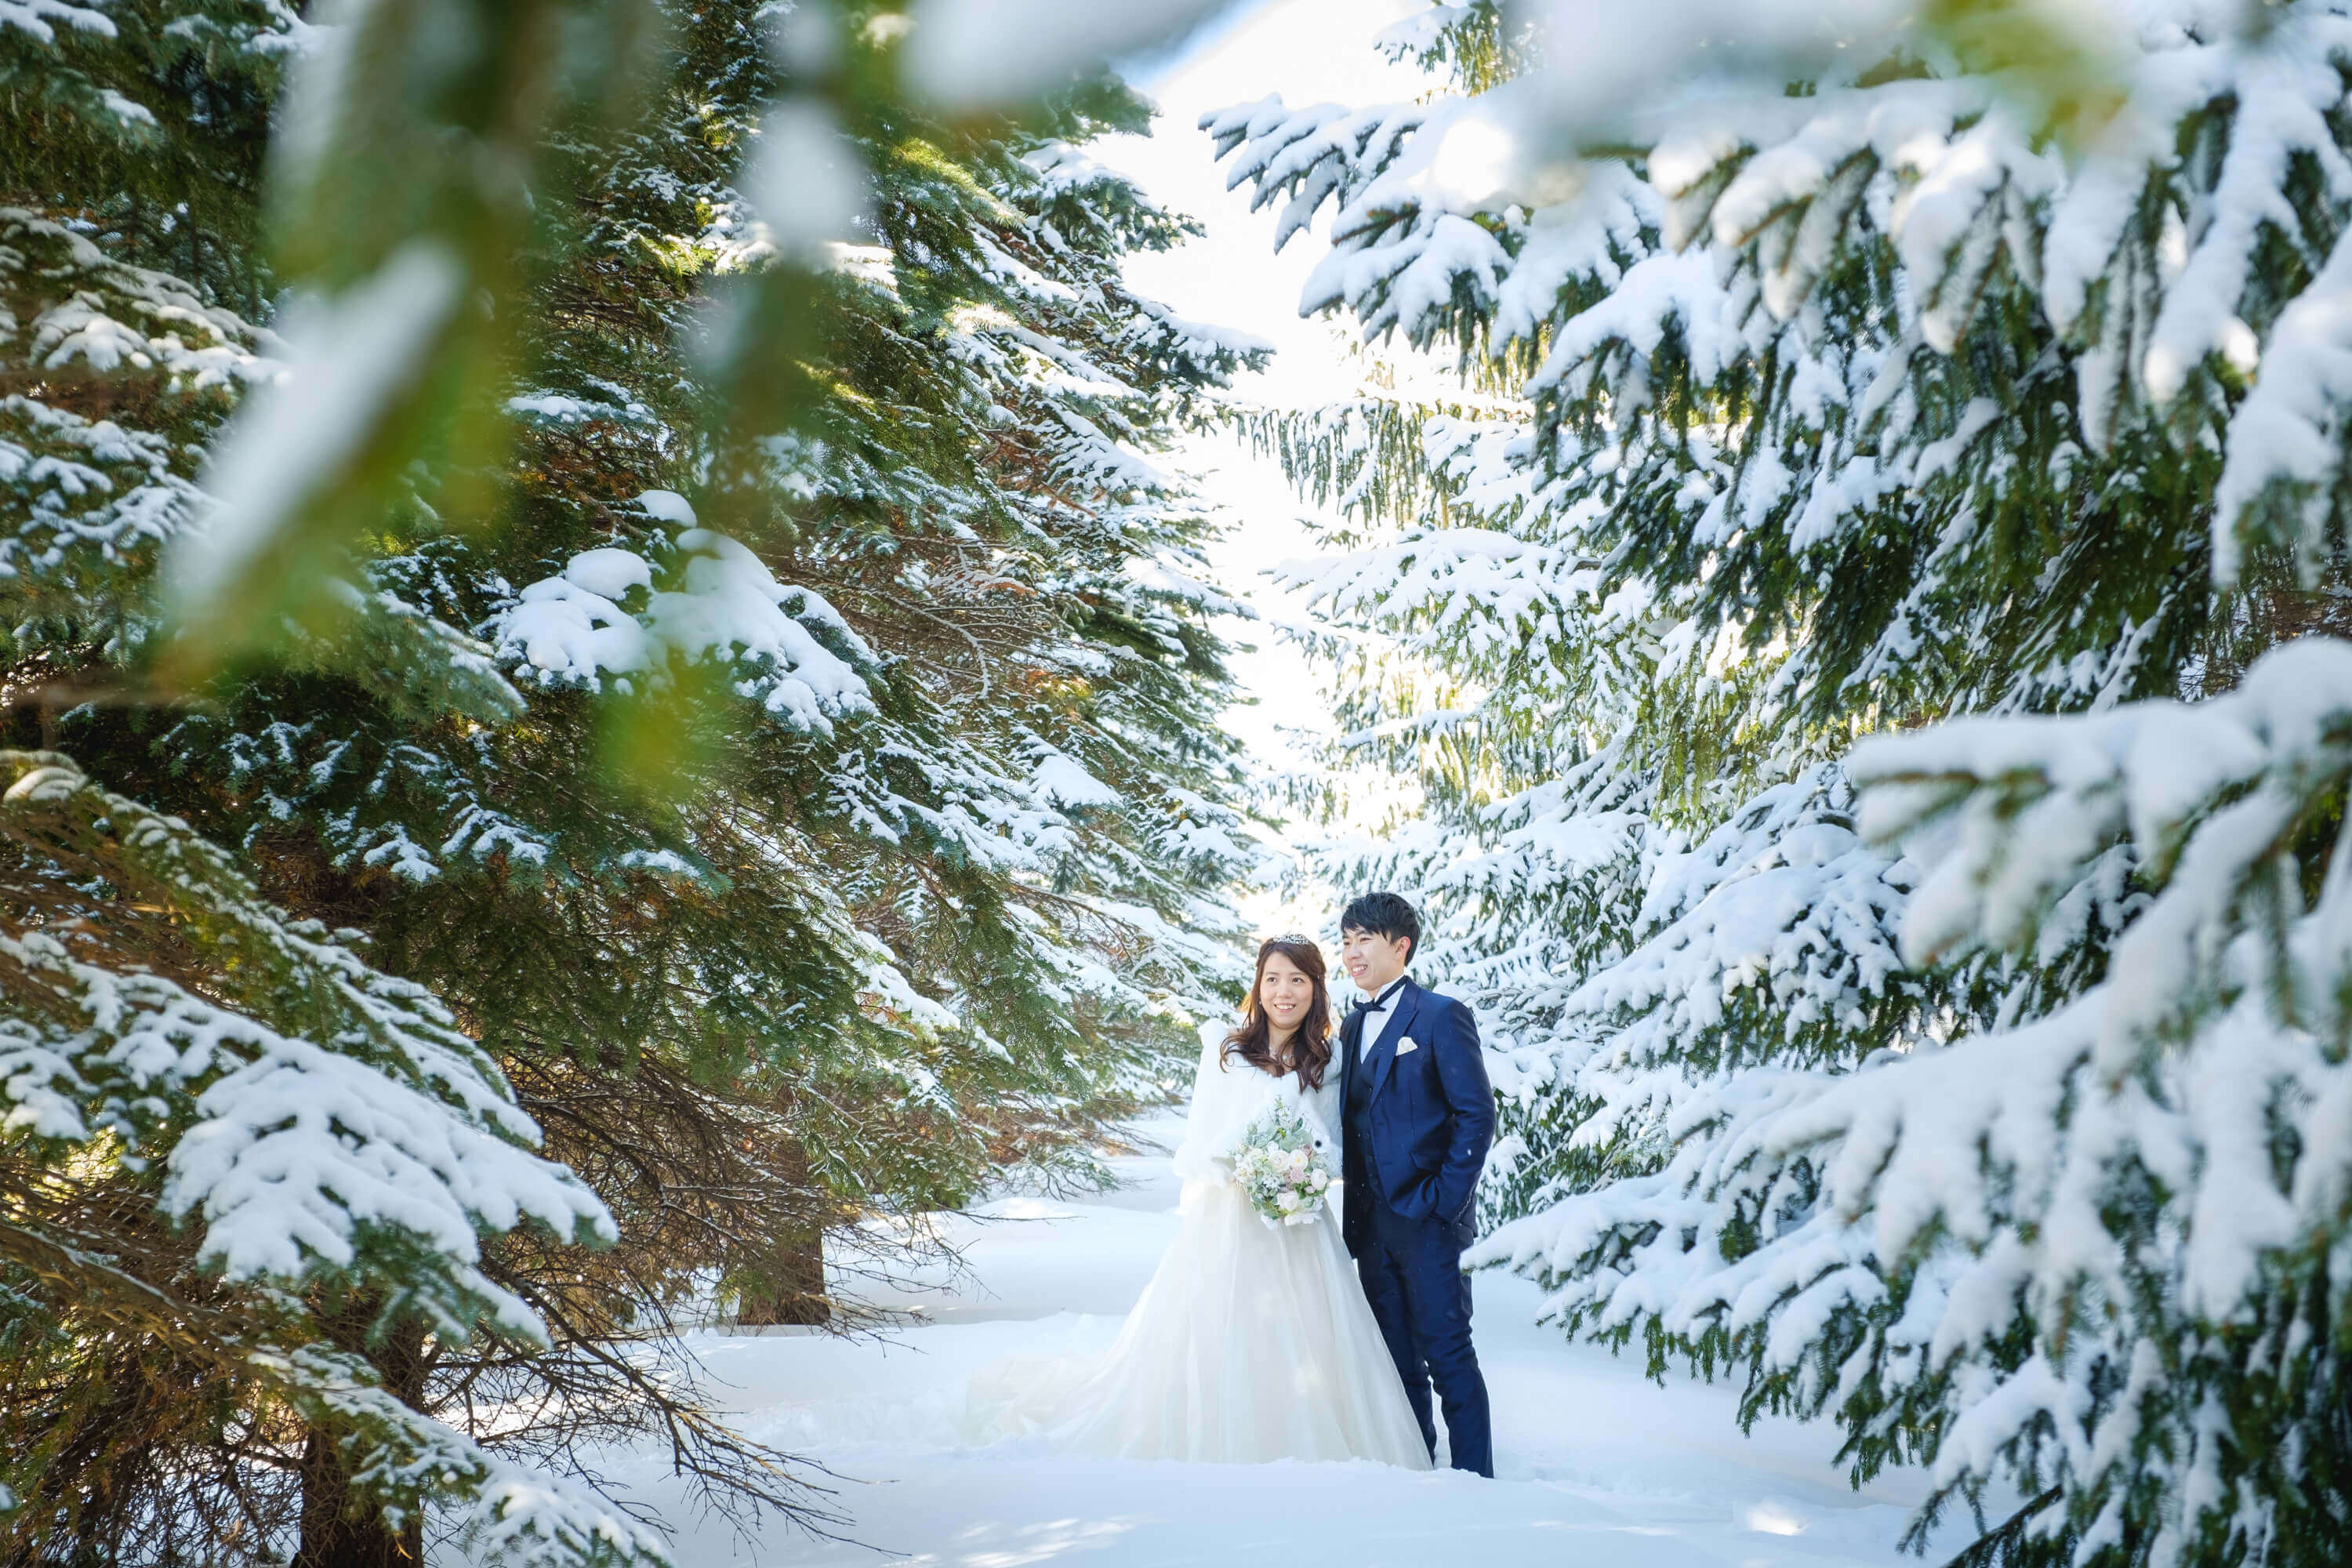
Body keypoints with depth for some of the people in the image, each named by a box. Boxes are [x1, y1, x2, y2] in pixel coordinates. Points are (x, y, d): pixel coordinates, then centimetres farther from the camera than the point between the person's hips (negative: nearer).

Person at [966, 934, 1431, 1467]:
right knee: (1213, 1351, -3)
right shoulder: (1223, 1054, 3)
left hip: (1298, 1236, 2)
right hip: (1225, 1224, -2)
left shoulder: (1329, 1065, 9)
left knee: (1301, 1355, -3)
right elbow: (1196, 1150, 1)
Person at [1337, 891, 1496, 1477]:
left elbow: (1477, 1115, -10)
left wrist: (1445, 1202, -14)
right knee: (1397, 1362, 11)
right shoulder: (1352, 1028, 15)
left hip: (1427, 1220, -7)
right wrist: (1354, 1214, 10)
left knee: (1447, 1356, -5)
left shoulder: (1441, 1016, -6)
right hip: (1372, 1224, 7)